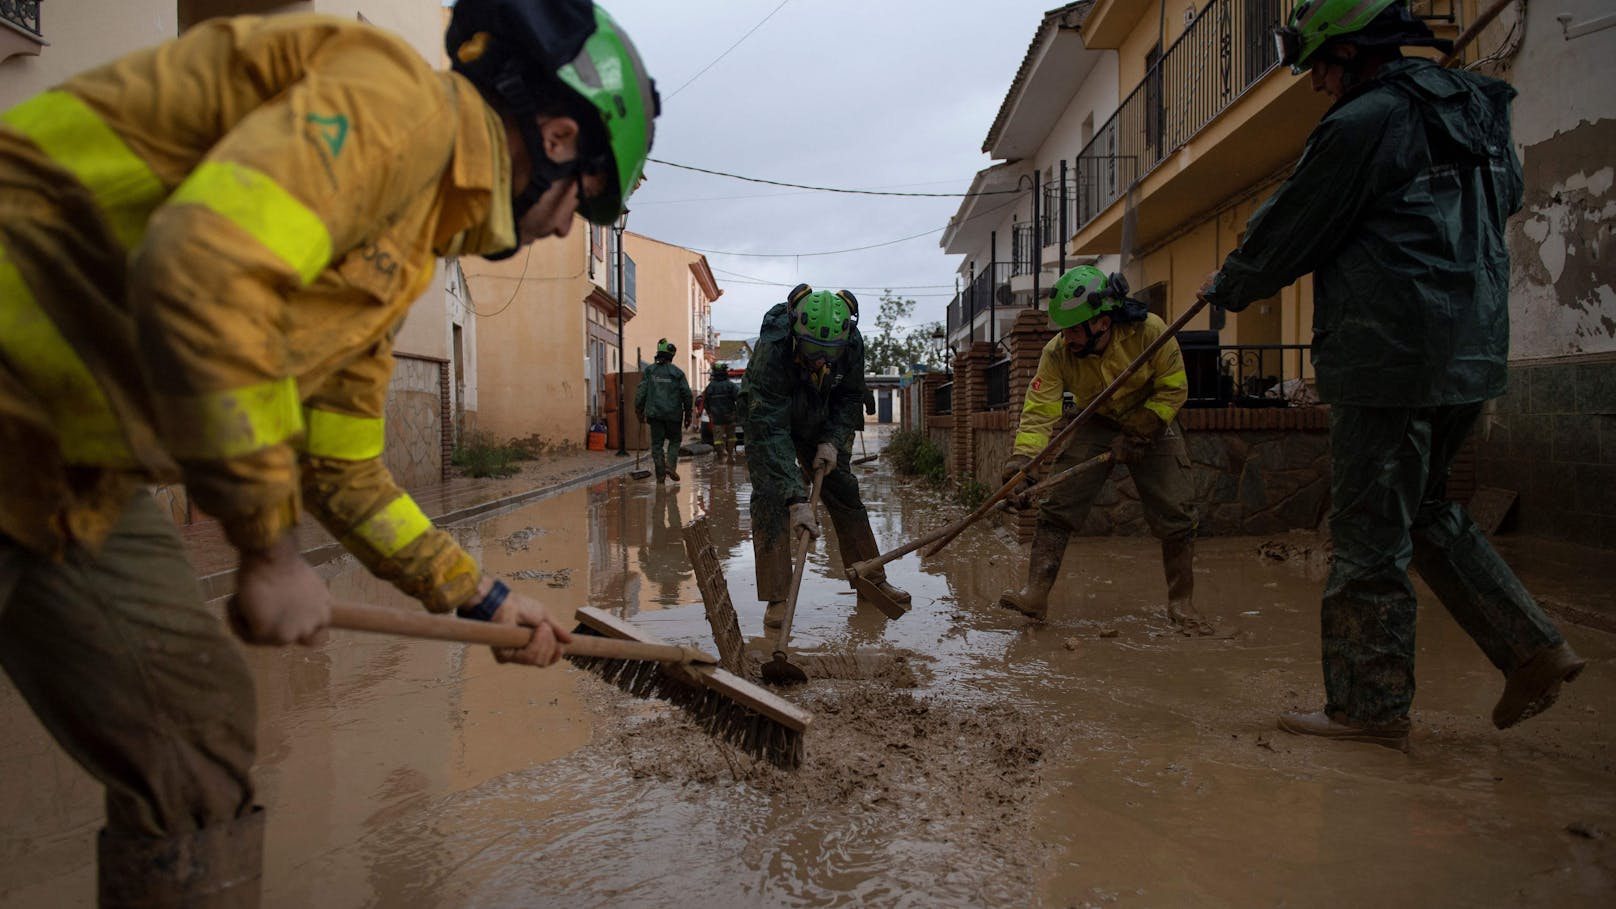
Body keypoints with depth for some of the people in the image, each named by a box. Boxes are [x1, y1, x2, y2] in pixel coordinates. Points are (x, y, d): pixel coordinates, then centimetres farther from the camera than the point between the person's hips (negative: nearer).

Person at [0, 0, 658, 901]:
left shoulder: (405, 252, 16)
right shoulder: (396, 95, -13)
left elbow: (345, 470, 23)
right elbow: (203, 271, -31)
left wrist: (484, 597, 26)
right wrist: (272, 547, -20)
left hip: (77, 467, 10)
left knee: (203, 729, 13)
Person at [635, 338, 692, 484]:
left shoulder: (649, 371, 2)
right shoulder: (677, 372, -1)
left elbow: (641, 392, 0)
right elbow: (687, 395, -1)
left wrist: (639, 411, 8)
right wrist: (688, 414, 8)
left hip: (654, 413, 1)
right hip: (673, 413, -1)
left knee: (657, 443, 6)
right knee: (675, 440, 16)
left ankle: (661, 475, 3)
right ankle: (671, 465, -4)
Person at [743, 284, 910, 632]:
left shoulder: (851, 343, -27)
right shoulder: (771, 351, -41)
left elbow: (851, 398, -7)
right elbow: (771, 432, -45)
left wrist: (832, 441, -22)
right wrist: (796, 499, -51)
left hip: (821, 424, 4)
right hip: (768, 418, -4)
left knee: (846, 494, 4)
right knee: (770, 498, -18)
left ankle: (873, 580, 19)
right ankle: (776, 599, -12)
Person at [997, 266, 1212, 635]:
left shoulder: (1150, 331, -26)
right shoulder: (1057, 352, -21)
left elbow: (1173, 390, -16)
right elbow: (1040, 409, -25)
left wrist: (1136, 434, -22)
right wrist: (1022, 456, -41)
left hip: (1152, 422, -1)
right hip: (1095, 425, 1)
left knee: (1176, 514, -6)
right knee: (1057, 505, -12)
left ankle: (1181, 605, 10)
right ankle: (1036, 594, -8)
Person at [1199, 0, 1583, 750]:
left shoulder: (1366, 122, -11)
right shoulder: (1476, 111, 16)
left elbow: (1287, 233, -6)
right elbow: (1506, 198, 33)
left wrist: (1226, 286, 12)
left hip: (1389, 357, -9)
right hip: (1470, 353, 9)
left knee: (1369, 535, -2)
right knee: (1424, 510, 21)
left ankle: (1370, 707, 6)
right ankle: (1533, 649, 18)